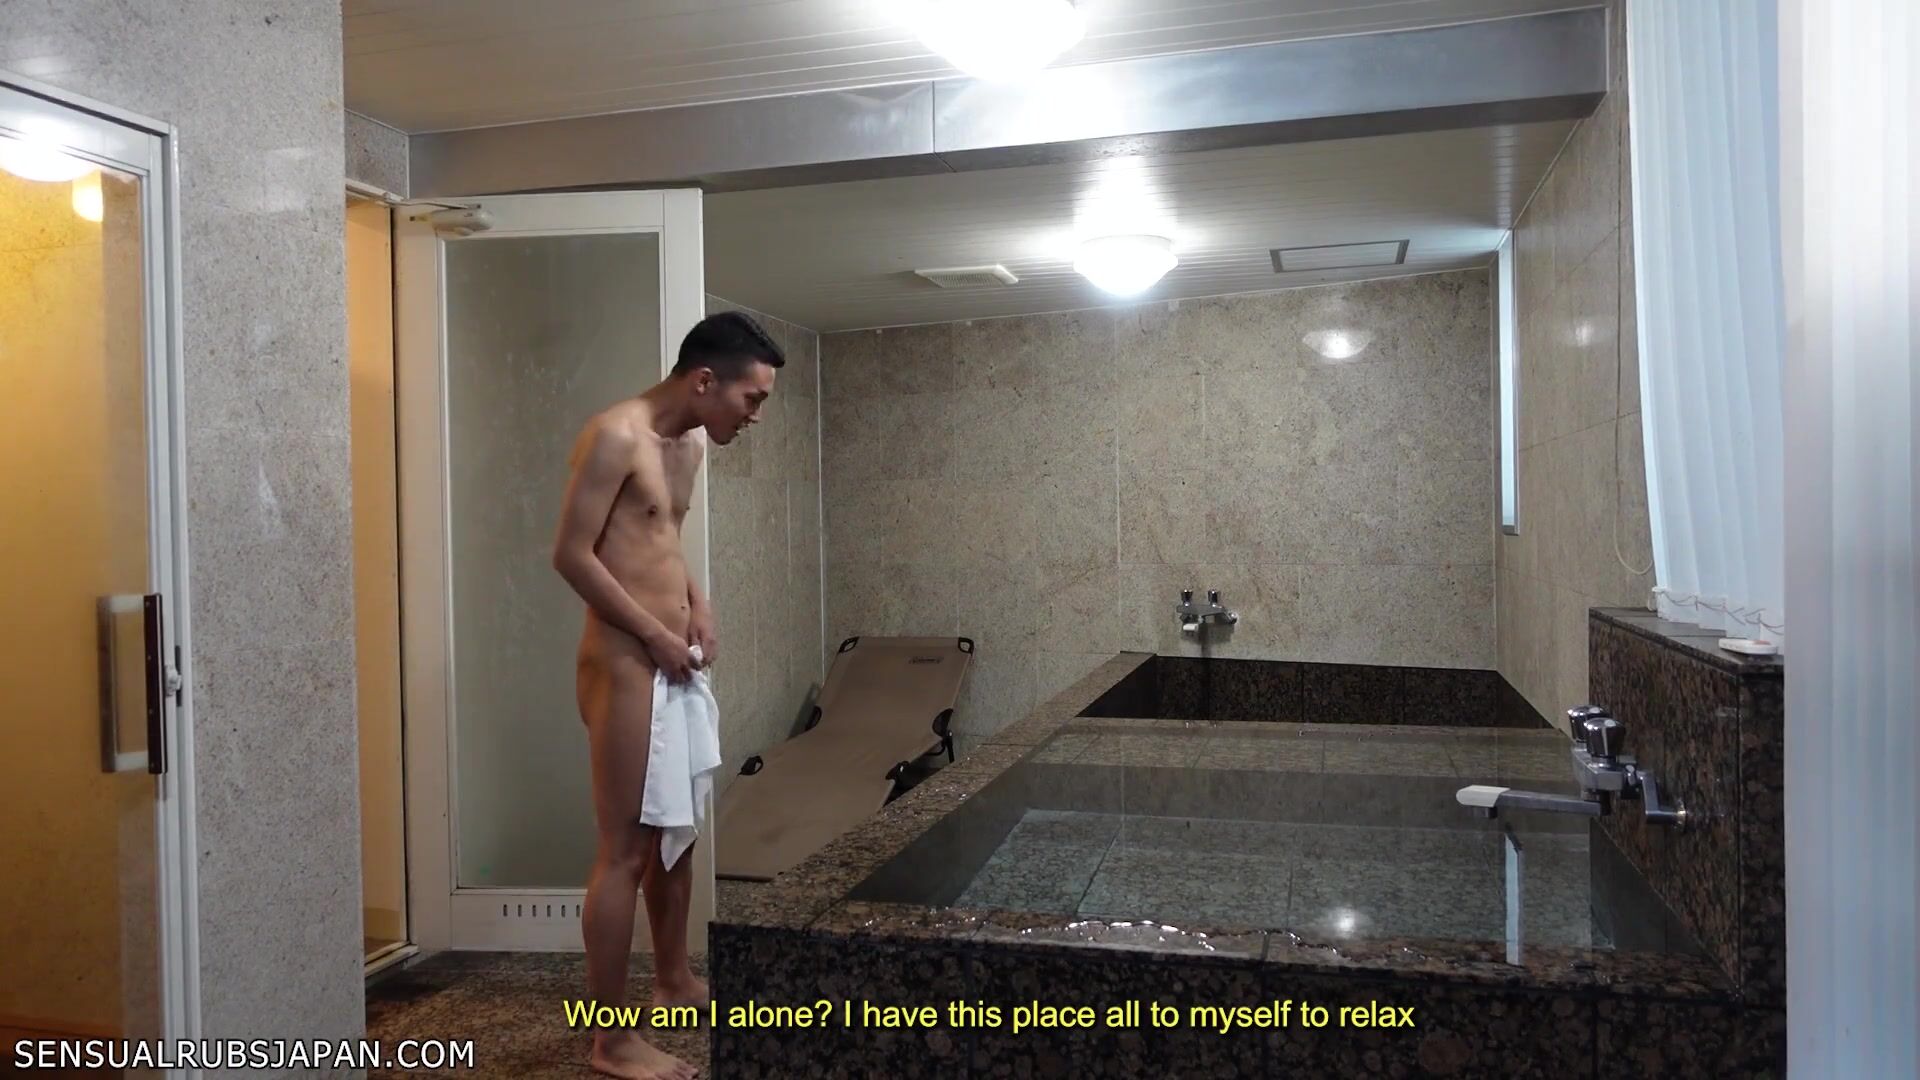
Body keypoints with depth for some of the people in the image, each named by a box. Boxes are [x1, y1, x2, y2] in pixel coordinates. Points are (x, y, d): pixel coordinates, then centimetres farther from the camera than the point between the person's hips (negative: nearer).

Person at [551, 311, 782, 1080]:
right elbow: (571, 555, -19)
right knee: (625, 849, -3)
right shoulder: (617, 435, -16)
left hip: (673, 663, 9)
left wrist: (695, 604, 6)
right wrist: (655, 634, -16)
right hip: (625, 665, -9)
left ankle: (675, 982, 37)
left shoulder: (691, 443, 11)